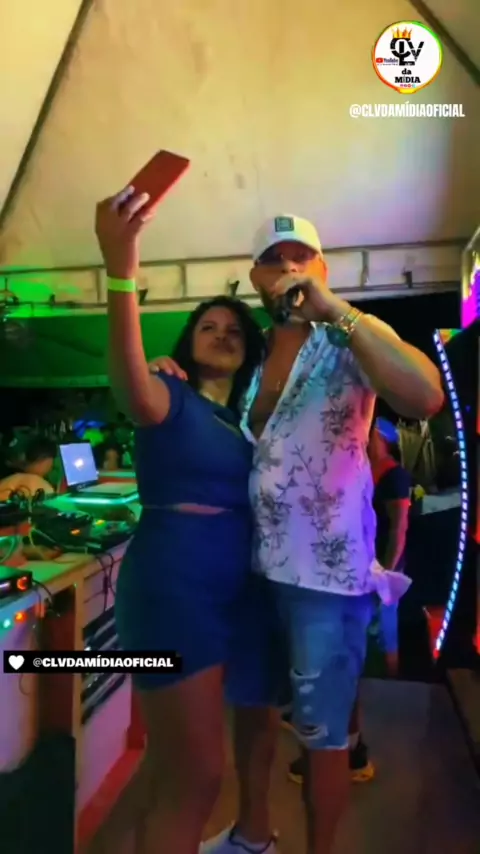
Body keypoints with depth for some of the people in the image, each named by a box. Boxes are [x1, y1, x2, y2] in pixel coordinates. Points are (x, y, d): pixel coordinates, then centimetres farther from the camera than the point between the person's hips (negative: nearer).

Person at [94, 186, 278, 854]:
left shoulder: (247, 419, 15)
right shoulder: (170, 397, -5)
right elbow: (132, 388, -30)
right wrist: (122, 273, -43)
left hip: (240, 588, 7)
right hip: (173, 583, -7)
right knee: (195, 773, -2)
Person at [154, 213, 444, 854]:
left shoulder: (353, 339, -8)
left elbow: (426, 397, -27)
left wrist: (336, 309, -26)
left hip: (327, 569, -5)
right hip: (254, 560, 6)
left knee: (322, 729, 10)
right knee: (249, 705, 21)